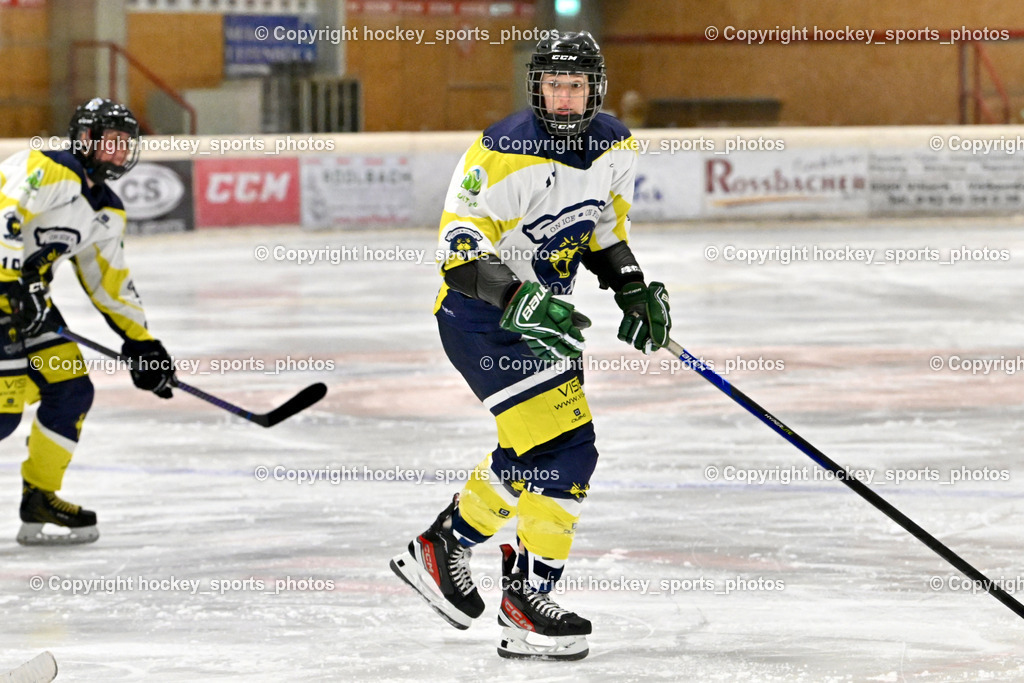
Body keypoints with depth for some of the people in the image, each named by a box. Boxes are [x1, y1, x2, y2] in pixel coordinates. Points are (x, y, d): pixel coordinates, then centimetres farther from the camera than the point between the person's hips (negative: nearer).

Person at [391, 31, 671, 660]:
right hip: (480, 318, -9)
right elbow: (460, 252, -24)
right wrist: (520, 301, -37)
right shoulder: (503, 154, -23)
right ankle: (527, 603, -10)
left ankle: (440, 549, 40)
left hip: (545, 313, 9)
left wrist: (636, 290, 4)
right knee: (564, 448, -18)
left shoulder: (616, 147, 0)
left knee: (530, 459, 21)